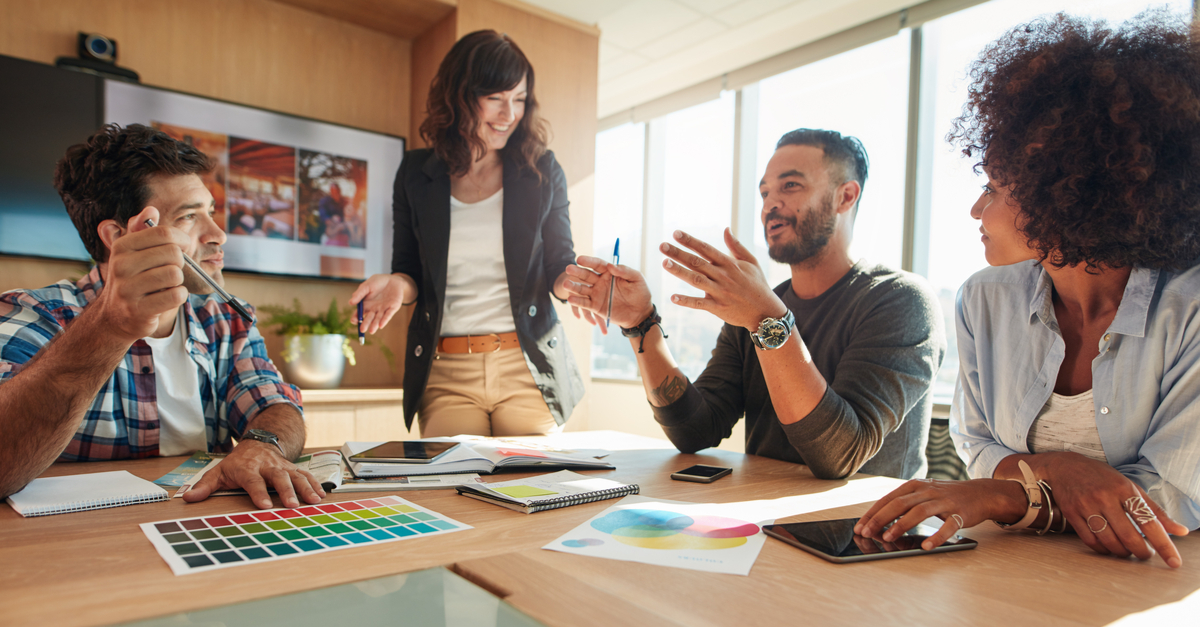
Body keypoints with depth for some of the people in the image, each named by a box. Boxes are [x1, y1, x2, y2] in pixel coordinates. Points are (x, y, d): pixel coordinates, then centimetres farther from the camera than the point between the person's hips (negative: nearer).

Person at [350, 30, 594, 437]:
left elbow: (558, 266, 5)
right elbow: (410, 271, 11)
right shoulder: (416, 174, 6)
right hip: (445, 373, 1)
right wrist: (396, 284, -13)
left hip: (528, 369, 0)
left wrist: (577, 281, -18)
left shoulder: (542, 172, 3)